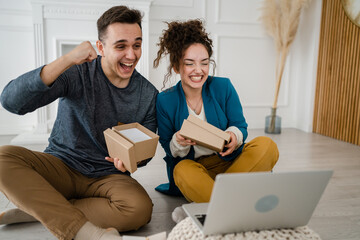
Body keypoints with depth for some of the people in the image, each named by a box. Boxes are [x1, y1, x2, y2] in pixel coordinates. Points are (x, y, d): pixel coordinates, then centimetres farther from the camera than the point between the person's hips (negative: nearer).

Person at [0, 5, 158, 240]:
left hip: (107, 176, 2)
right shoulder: (78, 72, -10)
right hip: (61, 165, -1)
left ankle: (38, 210, -14)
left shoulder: (149, 95, -2)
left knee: (140, 208, -29)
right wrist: (66, 60, -30)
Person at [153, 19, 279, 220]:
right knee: (184, 171, -36)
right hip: (191, 166, -2)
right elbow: (168, 149, -3)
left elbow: (241, 126, 0)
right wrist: (179, 142, -28)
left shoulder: (223, 87, -5)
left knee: (266, 145, -24)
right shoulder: (165, 101, -7)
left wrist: (234, 136, -26)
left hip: (228, 162, 2)